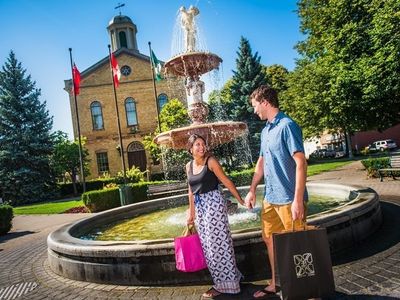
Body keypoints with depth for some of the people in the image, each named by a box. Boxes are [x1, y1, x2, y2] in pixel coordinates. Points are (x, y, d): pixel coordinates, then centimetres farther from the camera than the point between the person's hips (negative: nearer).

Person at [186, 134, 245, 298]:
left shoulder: (211, 161, -9)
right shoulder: (189, 166, 9)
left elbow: (227, 182, -9)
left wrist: (240, 200, -9)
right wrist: (191, 211, 17)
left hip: (214, 203, -7)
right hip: (200, 207, 7)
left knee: (217, 242, -2)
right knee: (208, 244, 13)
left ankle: (223, 285, 13)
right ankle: (228, 278, 30)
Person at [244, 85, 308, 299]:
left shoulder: (287, 125, -14)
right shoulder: (266, 130, 13)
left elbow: (301, 163, -19)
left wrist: (298, 199, -22)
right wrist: (252, 190, 17)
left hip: (288, 199, -9)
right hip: (270, 198, 9)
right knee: (270, 240, 17)